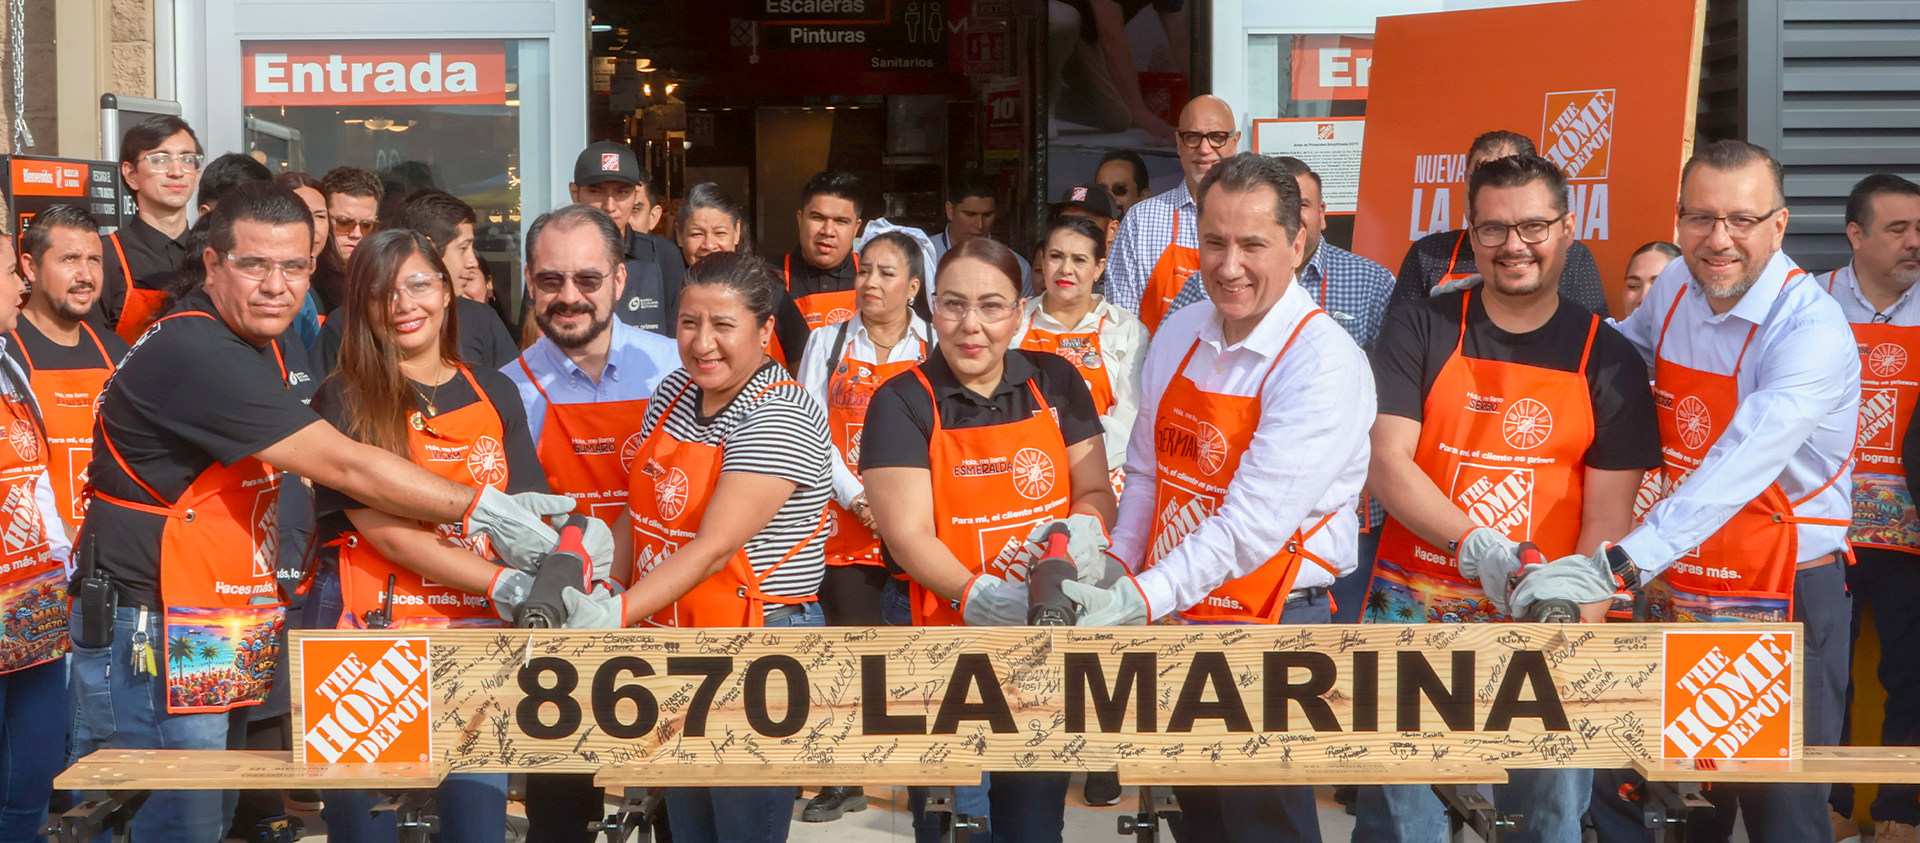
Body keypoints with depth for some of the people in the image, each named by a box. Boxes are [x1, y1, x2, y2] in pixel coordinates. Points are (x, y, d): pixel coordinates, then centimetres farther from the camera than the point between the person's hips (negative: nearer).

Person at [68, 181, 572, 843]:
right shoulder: (195, 355, -20)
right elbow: (343, 466, -21)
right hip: (150, 635, -10)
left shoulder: (259, 345, 12)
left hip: (225, 632, 10)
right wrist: (484, 510, -16)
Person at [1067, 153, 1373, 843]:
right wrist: (1113, 574, 5)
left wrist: (1141, 600, -30)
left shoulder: (1324, 364, -18)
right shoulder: (1178, 334, 4)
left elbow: (1254, 522, -25)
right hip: (1168, 618, 7)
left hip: (1269, 627, -7)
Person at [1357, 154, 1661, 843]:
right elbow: (1385, 465, -6)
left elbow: (1608, 520, -1)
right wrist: (1474, 545, -21)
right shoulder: (1420, 332, 2)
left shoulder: (1609, 361, 3)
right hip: (1414, 608, 0)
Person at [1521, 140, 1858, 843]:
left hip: (1780, 599, -6)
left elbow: (1739, 468, -34)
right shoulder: (1673, 289, 2)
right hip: (1676, 589, 6)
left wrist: (1615, 567, -43)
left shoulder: (1812, 329, -21)